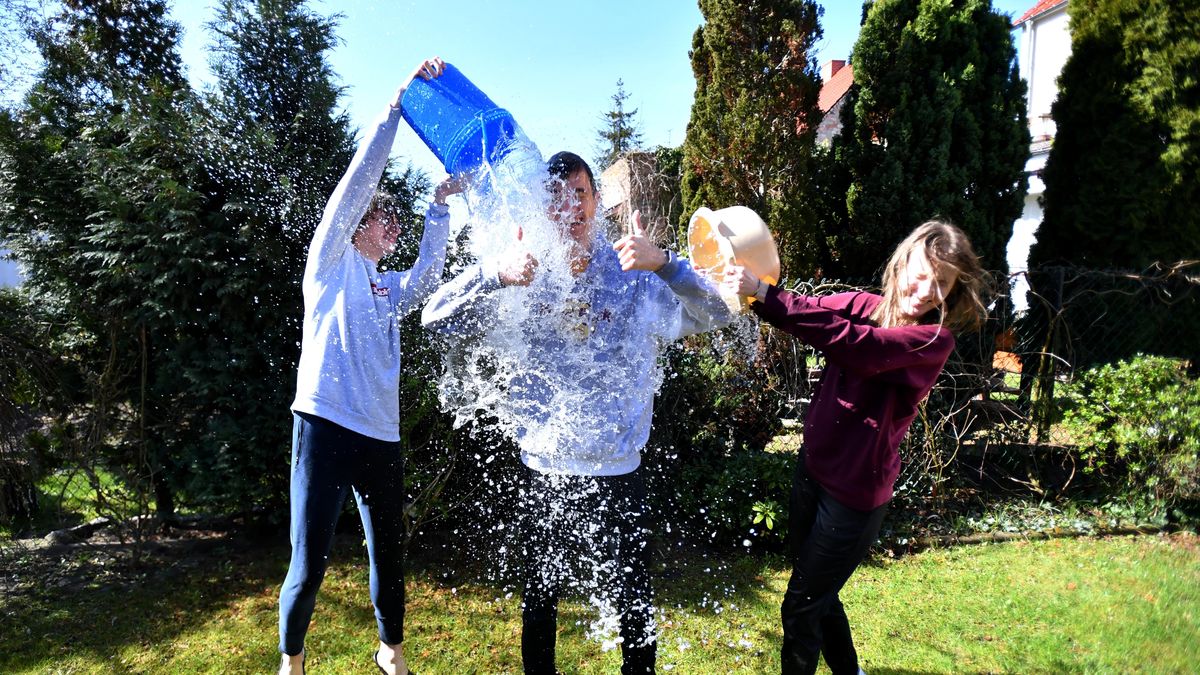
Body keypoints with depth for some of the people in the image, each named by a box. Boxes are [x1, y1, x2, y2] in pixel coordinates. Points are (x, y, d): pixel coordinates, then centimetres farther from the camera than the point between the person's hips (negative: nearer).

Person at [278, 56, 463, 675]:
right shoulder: (331, 263, 5)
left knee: (388, 555, 13)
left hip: (381, 436, 6)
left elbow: (428, 278, -2)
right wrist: (399, 100, -7)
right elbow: (358, 180, -4)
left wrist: (440, 205, -8)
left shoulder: (391, 289, 20)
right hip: (325, 427, -5)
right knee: (309, 563, -2)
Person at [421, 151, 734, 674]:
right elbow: (436, 318, -10)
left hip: (617, 478, -1)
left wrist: (663, 262, -34)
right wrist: (496, 274, -29)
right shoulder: (525, 280, -4)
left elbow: (717, 315, -17)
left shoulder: (637, 277, -7)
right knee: (538, 602, 20)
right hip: (542, 475, 1)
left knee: (633, 611, 12)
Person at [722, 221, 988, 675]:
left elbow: (849, 341, -33)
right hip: (814, 468, 7)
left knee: (801, 606, 8)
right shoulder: (867, 307, -1)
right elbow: (811, 312, -11)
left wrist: (764, 292, -38)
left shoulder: (935, 340, -19)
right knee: (818, 592, 25)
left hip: (855, 492, -6)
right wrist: (750, 289, -31)